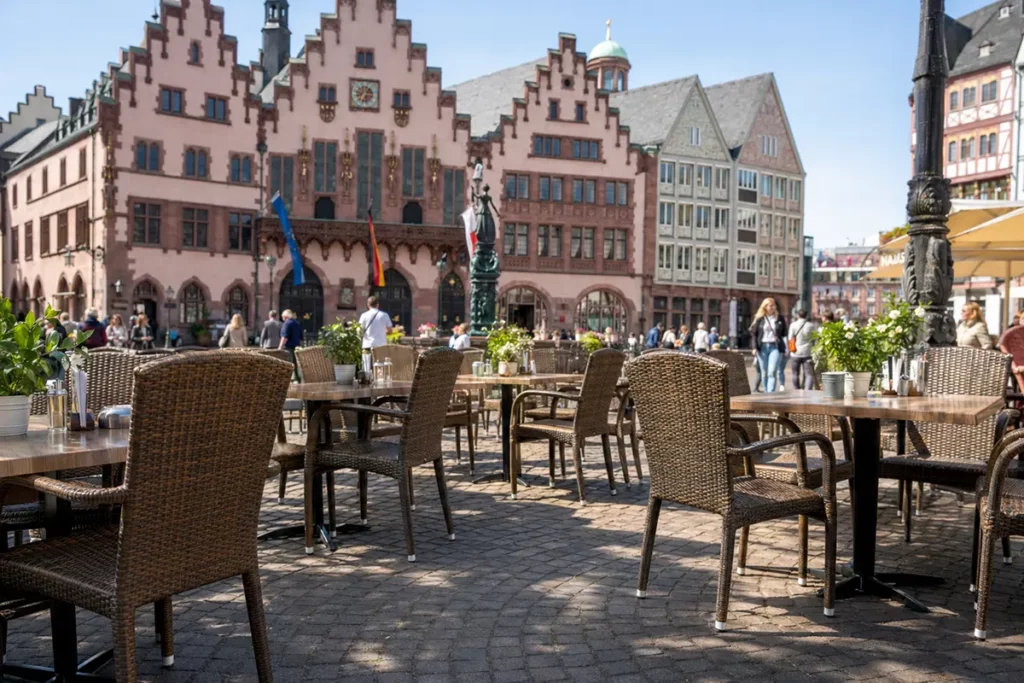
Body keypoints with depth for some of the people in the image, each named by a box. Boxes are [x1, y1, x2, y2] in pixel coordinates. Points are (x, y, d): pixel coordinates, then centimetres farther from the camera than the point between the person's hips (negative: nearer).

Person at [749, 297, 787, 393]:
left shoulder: (780, 318, 6)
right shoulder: (759, 319, 4)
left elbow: (784, 333, 9)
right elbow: (753, 333, 3)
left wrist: (785, 349, 3)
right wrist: (755, 347, -6)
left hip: (775, 347, -1)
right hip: (762, 347, 1)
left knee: (772, 372, -14)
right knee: (764, 373, 7)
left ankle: (770, 393, -18)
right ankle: (766, 392, 16)